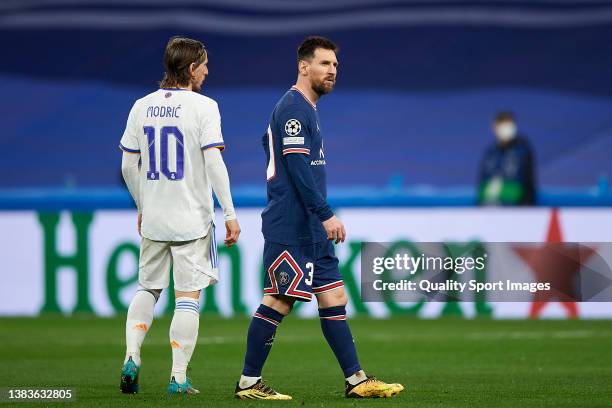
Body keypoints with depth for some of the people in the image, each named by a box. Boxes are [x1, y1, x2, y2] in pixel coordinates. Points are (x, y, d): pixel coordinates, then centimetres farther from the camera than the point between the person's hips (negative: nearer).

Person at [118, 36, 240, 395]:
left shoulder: (142, 107, 5)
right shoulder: (203, 107, -9)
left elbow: (128, 166, 9)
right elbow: (214, 163, -15)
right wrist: (230, 214, -12)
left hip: (153, 219, 5)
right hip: (191, 219, -5)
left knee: (148, 288, 19)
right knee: (188, 297, 1)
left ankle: (132, 356, 2)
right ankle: (178, 378, -1)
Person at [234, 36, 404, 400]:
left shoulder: (307, 109, 19)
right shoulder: (293, 108, -13)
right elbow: (298, 168, -21)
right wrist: (326, 215, -24)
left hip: (312, 231, 10)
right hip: (290, 230, -10)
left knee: (334, 299, 7)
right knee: (278, 302, -6)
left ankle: (357, 380, 8)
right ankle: (248, 383, 0)